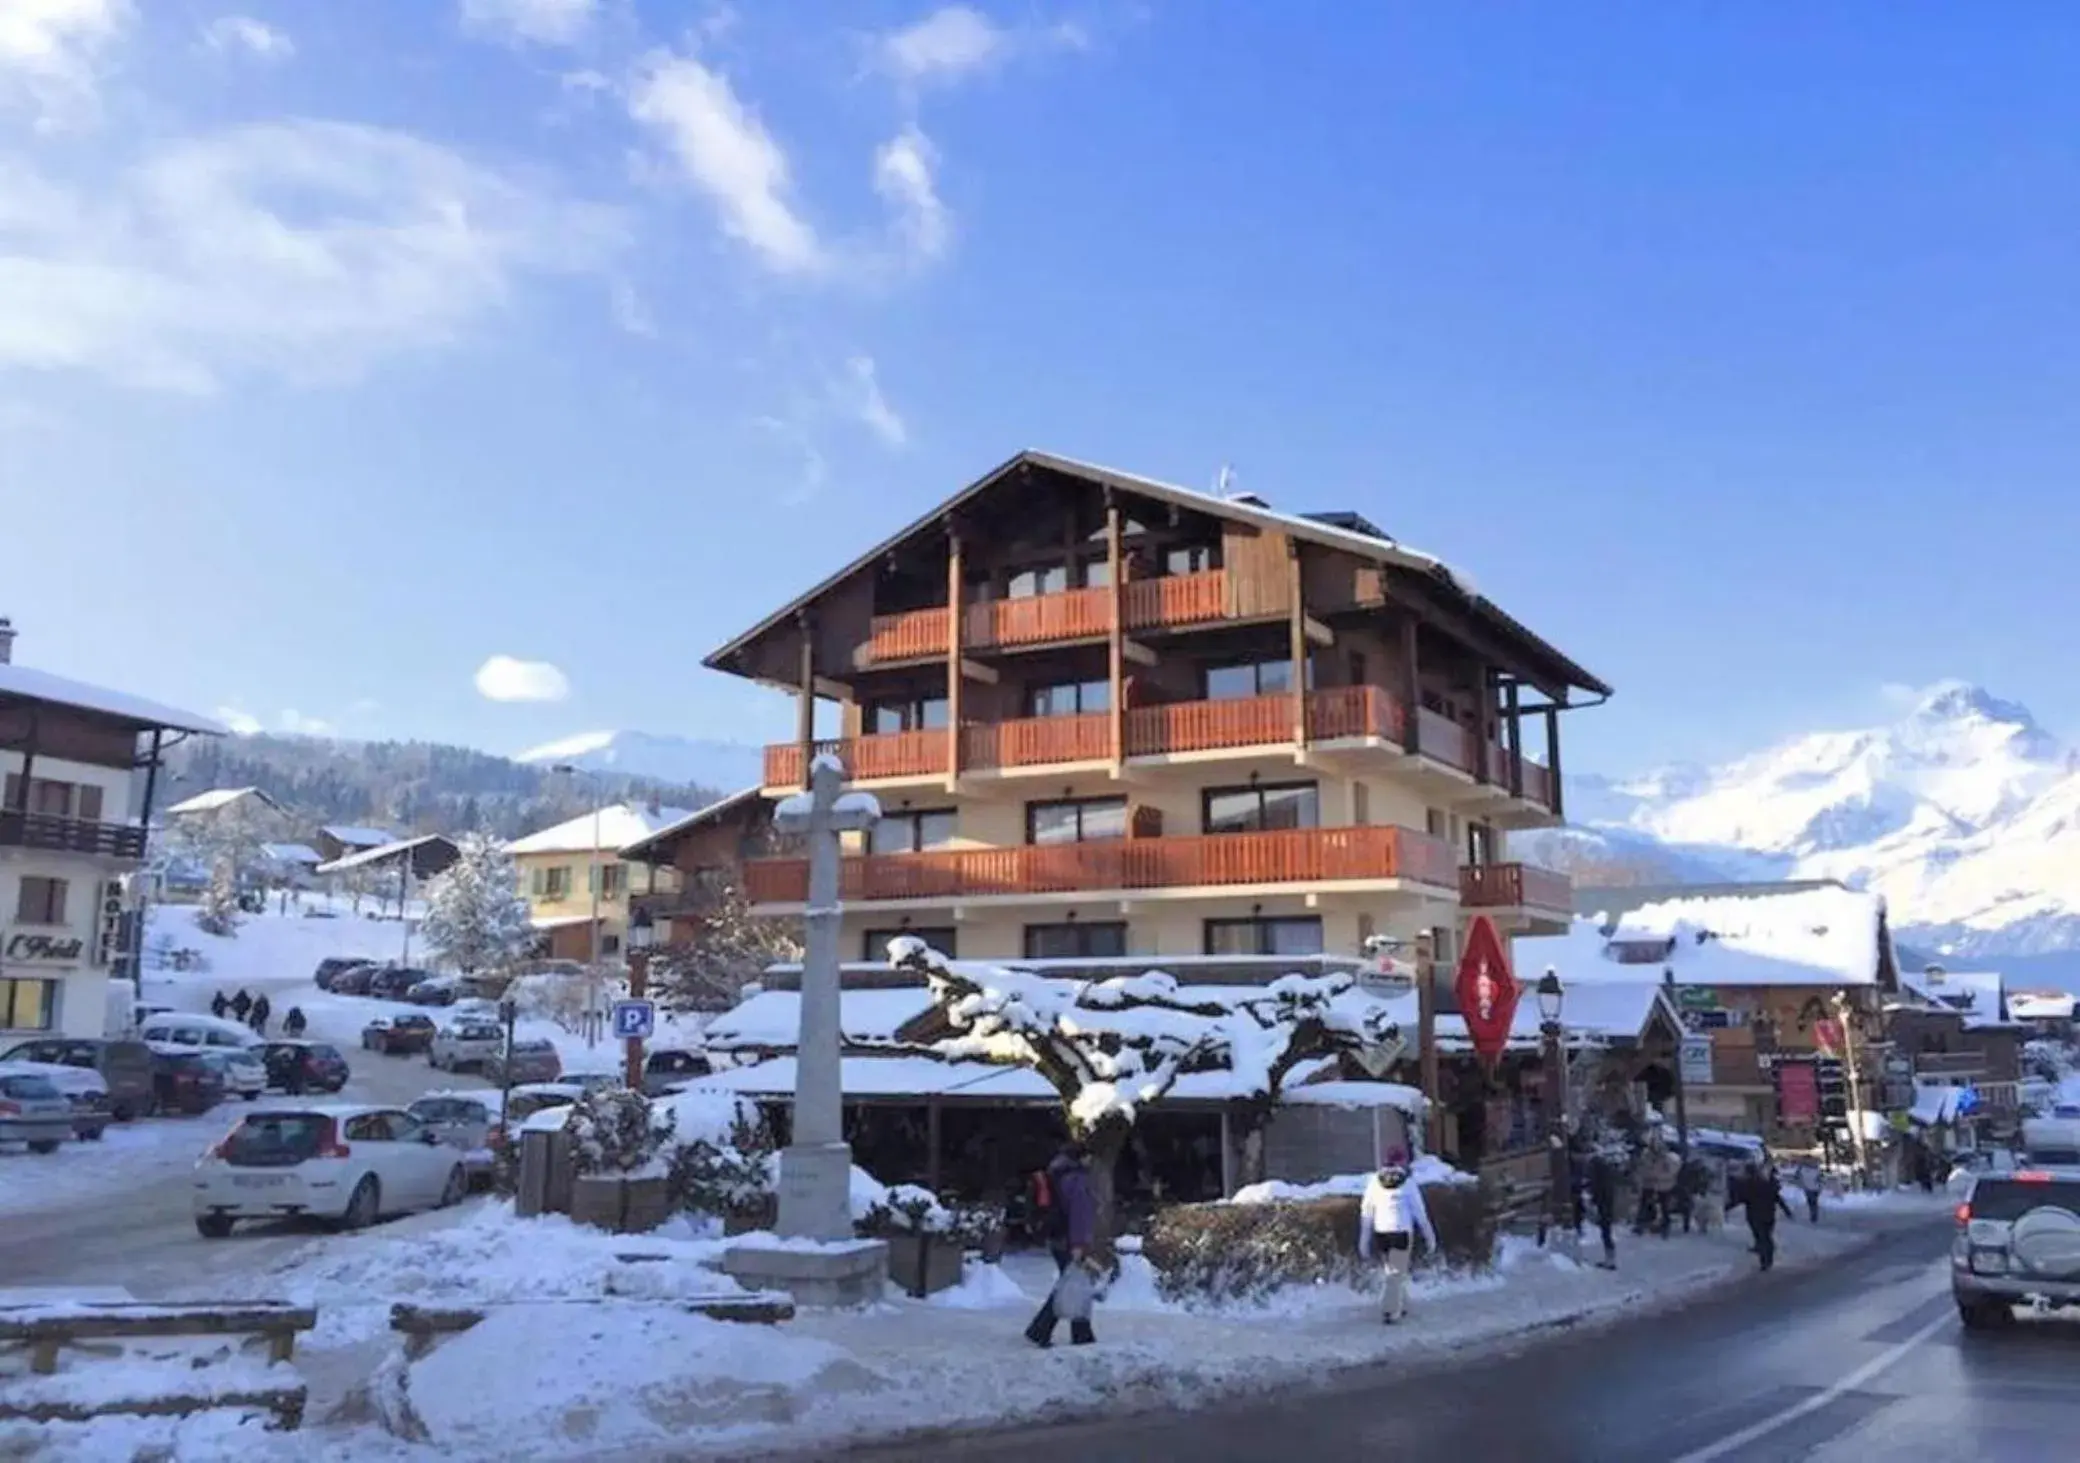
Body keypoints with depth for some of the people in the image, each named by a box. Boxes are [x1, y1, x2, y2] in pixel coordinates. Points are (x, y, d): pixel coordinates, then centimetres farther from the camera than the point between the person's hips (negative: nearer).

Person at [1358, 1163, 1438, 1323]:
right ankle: (1390, 1311, -1)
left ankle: (1401, 1306, 26)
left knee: (1389, 1271, 19)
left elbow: (1366, 1212, 4)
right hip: (1401, 1232, -3)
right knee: (1396, 1273, 4)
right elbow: (1419, 1211, -2)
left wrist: (1364, 1239, 10)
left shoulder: (1374, 1181, 3)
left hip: (1380, 1233, 3)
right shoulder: (1408, 1183, -5)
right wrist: (1429, 1235, 10)